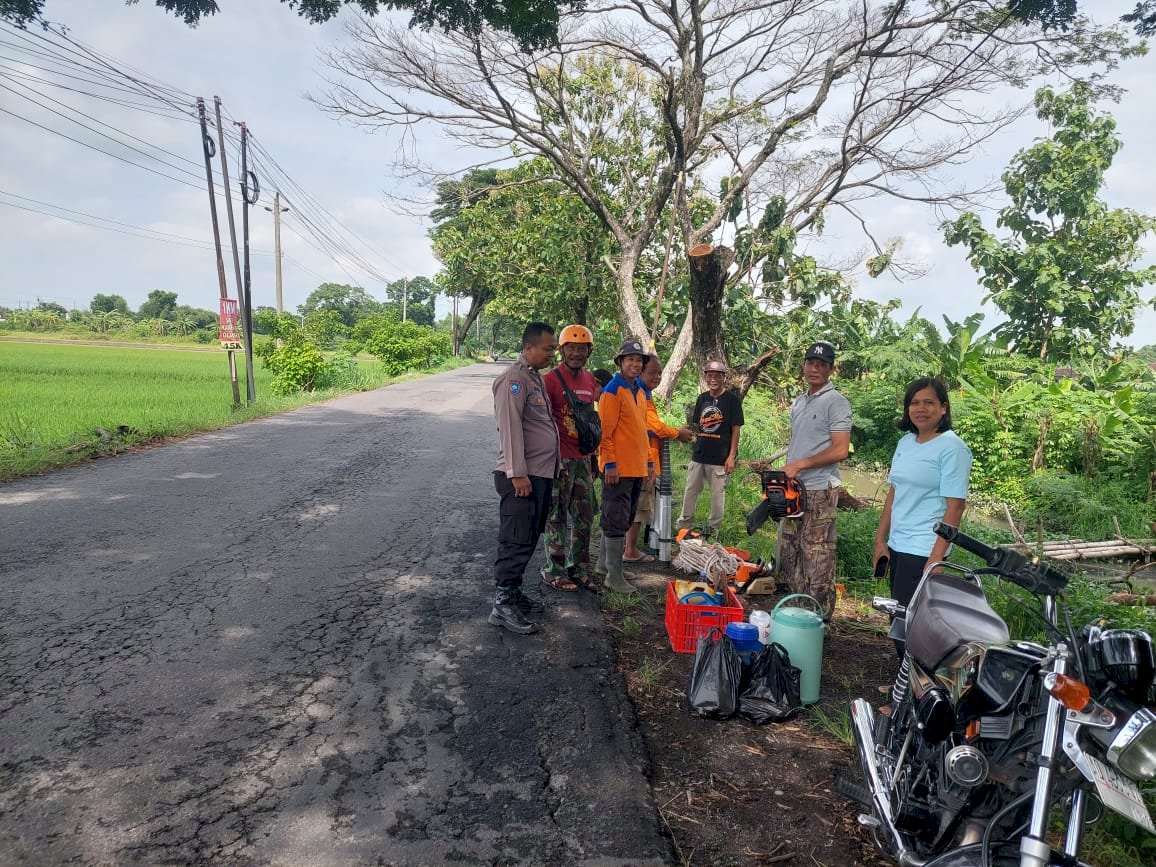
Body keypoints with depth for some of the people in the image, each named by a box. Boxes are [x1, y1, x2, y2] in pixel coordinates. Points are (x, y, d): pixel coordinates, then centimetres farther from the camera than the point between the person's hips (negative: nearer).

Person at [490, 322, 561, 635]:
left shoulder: (536, 378, 17)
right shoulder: (515, 379, -14)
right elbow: (510, 428, -20)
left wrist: (556, 463, 22)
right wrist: (518, 474, -24)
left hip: (541, 474, 10)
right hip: (521, 477, -10)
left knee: (527, 540, 15)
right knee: (516, 541, -8)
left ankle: (513, 592, 25)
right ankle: (503, 605, -3)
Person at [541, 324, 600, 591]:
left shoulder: (591, 381, 10)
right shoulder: (551, 380, -11)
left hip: (583, 459, 7)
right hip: (560, 459, -7)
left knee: (584, 517, 12)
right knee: (557, 517, 2)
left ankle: (579, 568, 24)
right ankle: (554, 571, 13)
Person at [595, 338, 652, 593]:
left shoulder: (640, 391, 15)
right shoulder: (613, 390, -11)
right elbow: (605, 430, -15)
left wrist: (649, 460, 19)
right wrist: (610, 463, -18)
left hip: (637, 467, 8)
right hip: (618, 468, -8)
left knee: (620, 519, 16)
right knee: (616, 521, -4)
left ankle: (604, 562, 29)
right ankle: (614, 575, 3)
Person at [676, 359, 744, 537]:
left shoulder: (731, 399, -5)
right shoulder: (702, 398, 10)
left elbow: (735, 429, -6)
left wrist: (731, 456, -11)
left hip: (720, 457, -5)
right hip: (699, 455, 5)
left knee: (717, 494, 4)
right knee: (690, 491, 11)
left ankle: (713, 530, 15)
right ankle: (683, 526, 22)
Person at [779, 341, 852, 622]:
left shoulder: (836, 403, -9)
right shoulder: (798, 402, 16)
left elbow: (840, 450, -16)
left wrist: (799, 464, -15)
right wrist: (785, 474, 12)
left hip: (819, 491, -8)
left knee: (817, 559, -6)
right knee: (789, 553, 14)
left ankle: (819, 618, 2)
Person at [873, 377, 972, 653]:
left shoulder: (952, 447, -10)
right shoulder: (905, 442, 12)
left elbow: (955, 506, -14)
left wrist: (936, 557, -19)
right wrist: (881, 540, 13)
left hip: (924, 550, -7)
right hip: (898, 546, 7)